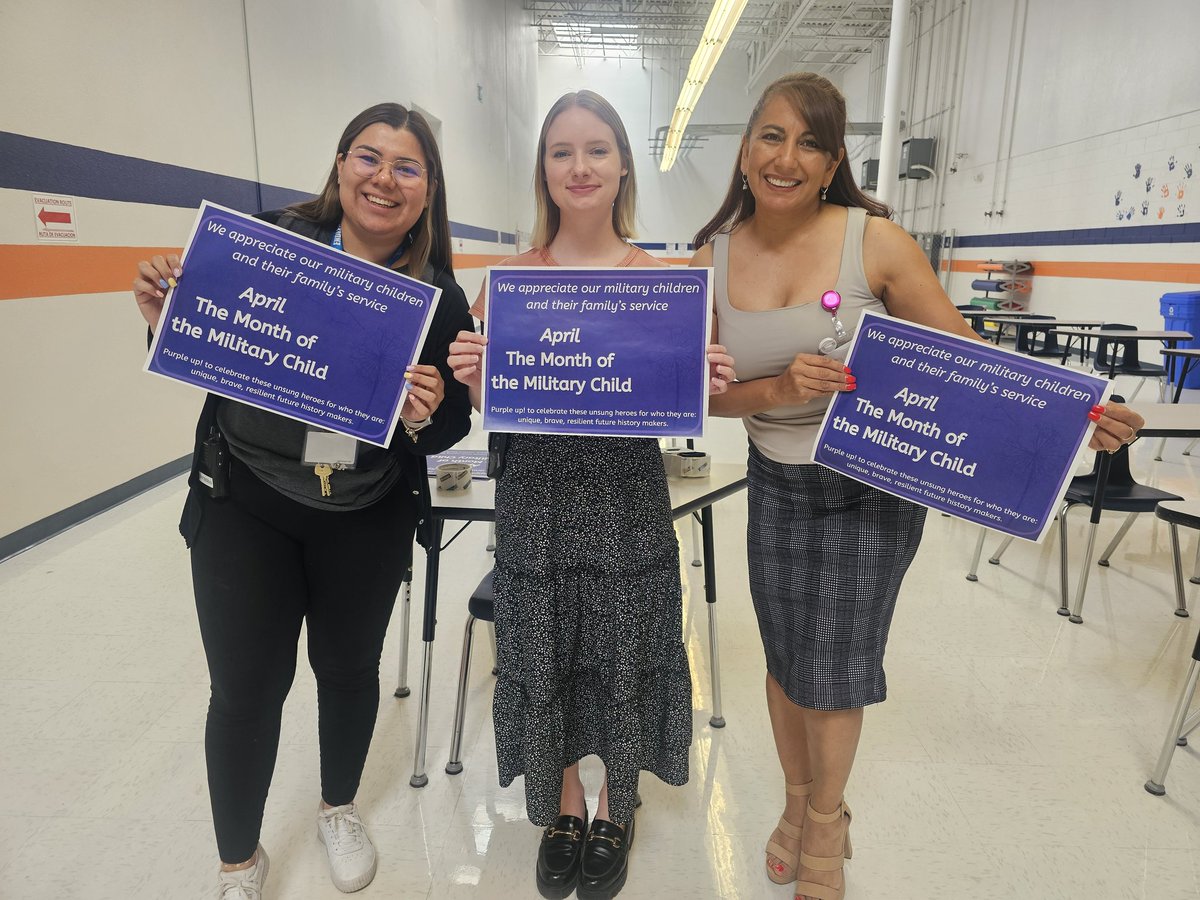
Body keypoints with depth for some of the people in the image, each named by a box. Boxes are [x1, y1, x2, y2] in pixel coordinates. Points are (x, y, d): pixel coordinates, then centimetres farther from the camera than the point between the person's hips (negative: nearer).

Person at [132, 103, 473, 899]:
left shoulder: (440, 298, -9)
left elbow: (448, 431, -5)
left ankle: (340, 809, 48)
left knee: (349, 667, 17)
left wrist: (426, 414, -27)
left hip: (368, 520, 1)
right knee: (245, 686, 7)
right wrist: (165, 320, -18)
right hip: (244, 505, 0)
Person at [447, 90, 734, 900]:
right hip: (537, 495, 1)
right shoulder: (510, 276, -1)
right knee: (543, 659, 11)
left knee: (625, 659, 11)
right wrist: (469, 376, -18)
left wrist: (710, 383, -16)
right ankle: (563, 809, 41)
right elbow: (495, 406, 3)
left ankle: (616, 812, 40)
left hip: (629, 495, 0)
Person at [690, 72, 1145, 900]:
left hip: (873, 489, -3)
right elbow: (709, 394, -7)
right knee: (786, 660, 16)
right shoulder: (715, 258, -6)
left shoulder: (875, 242, -15)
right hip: (776, 487, 3)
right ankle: (798, 807, 44)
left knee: (836, 671, 7)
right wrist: (782, 387, -26)